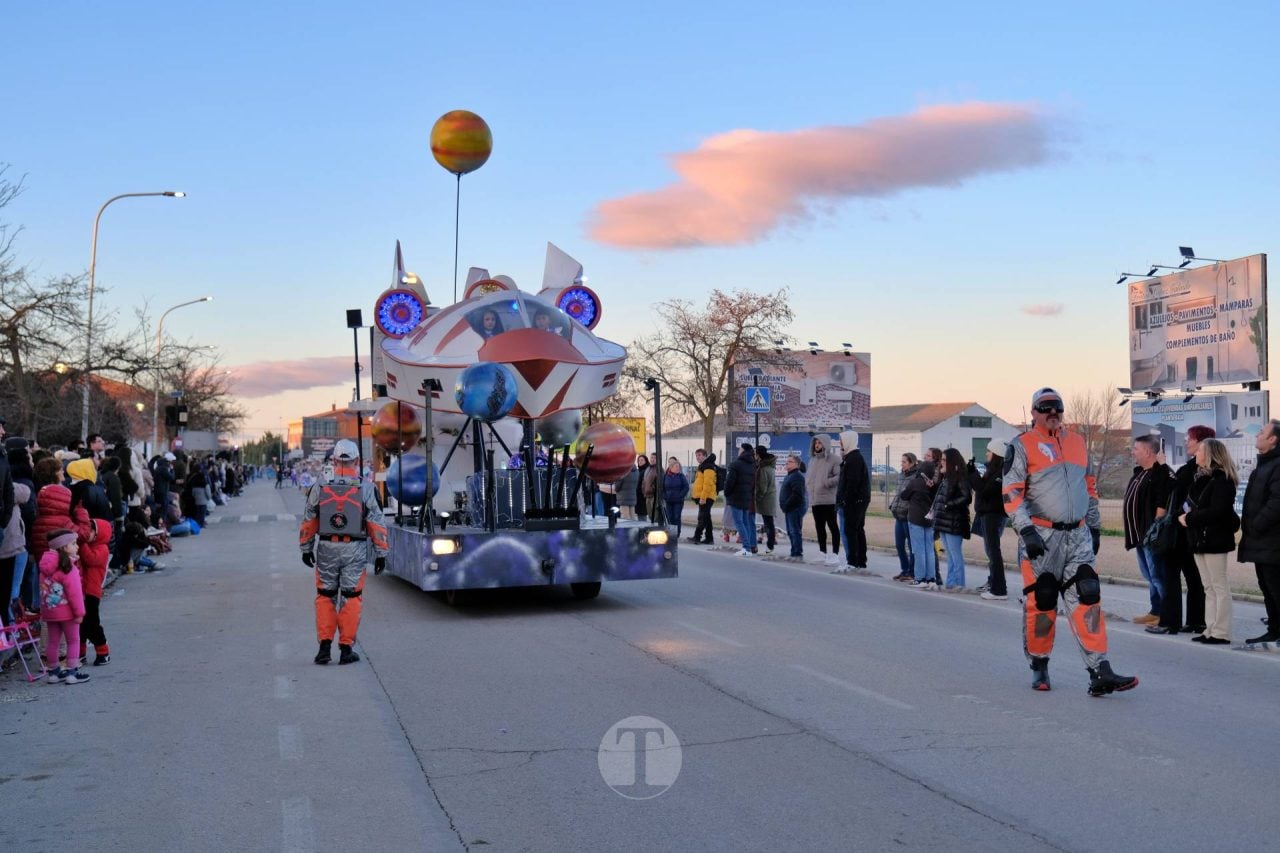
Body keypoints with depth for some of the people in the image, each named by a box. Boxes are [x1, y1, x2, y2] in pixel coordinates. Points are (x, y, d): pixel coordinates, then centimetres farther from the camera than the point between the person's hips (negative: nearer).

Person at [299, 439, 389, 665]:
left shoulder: (319, 488, -1)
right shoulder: (366, 489, -5)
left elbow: (308, 522, 6)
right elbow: (377, 524, -4)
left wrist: (306, 549, 18)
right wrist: (381, 553, 4)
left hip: (326, 549, 1)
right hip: (355, 551, -1)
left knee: (325, 597, 12)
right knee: (351, 598, 7)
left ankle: (325, 646, 7)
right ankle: (346, 649, 8)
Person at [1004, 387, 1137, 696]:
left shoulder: (1077, 442, 15)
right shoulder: (1022, 445, -3)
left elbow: (1089, 487, 22)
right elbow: (1011, 494, -9)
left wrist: (1095, 526, 19)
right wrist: (1027, 531, -18)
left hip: (1078, 535, 4)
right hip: (1041, 536, -4)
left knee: (1088, 599, -5)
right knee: (1042, 603, 2)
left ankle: (1099, 673, -8)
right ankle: (1039, 667, 20)